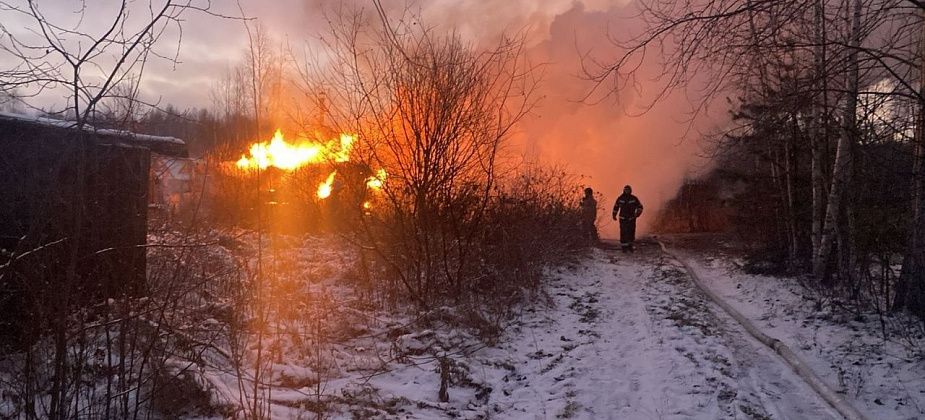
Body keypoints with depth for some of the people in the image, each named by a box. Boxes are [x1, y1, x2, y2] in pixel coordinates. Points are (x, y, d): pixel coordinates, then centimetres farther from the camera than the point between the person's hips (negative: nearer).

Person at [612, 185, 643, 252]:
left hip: (631, 219, 1)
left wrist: (638, 213, -10)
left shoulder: (634, 199, -3)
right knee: (623, 233, -7)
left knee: (631, 233, 4)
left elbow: (640, 206, 6)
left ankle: (630, 246, 20)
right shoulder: (620, 198, -2)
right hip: (623, 219, -1)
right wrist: (614, 215, 15)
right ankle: (624, 247, 1)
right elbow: (616, 207, 14)